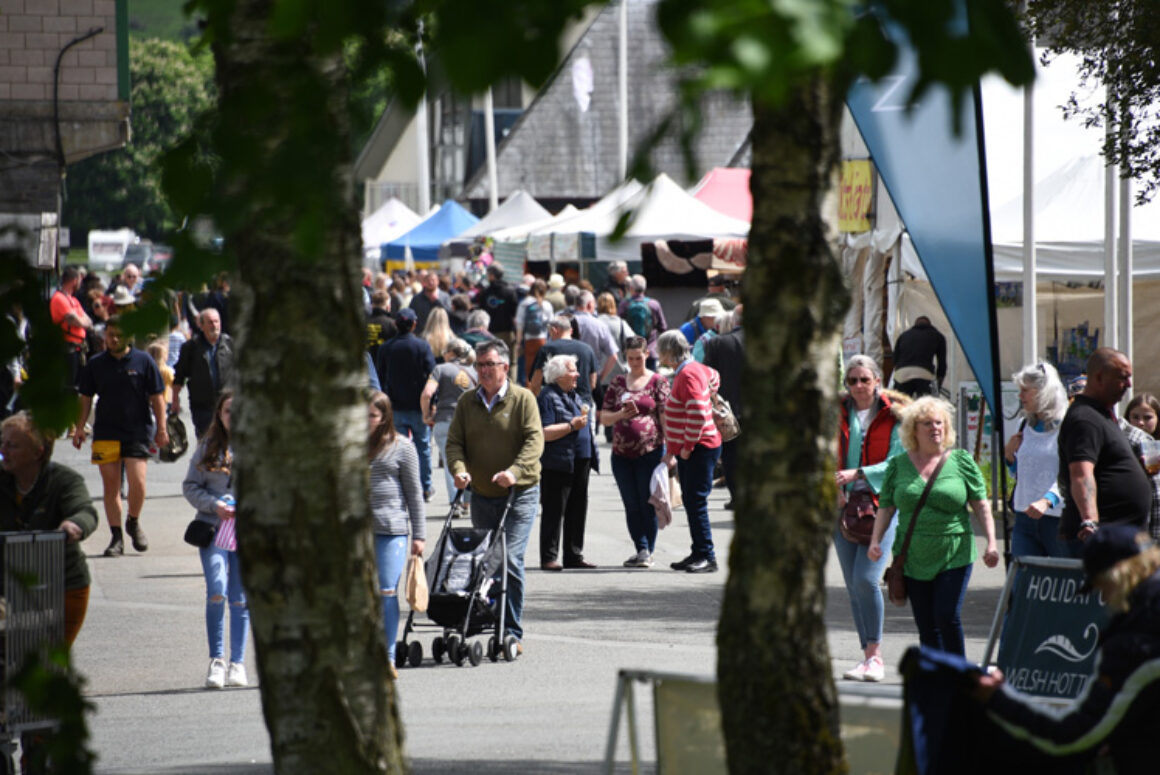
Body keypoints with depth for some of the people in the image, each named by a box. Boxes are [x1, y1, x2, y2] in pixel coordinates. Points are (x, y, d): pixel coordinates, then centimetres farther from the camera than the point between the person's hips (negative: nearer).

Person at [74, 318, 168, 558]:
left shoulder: (143, 362, 1)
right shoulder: (95, 365, 6)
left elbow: (157, 397, 4)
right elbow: (86, 398, 13)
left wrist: (161, 428, 0)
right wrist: (80, 427, 6)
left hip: (137, 432, -2)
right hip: (105, 434, 2)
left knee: (137, 481, -13)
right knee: (111, 485, 1)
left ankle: (133, 522, 14)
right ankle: (116, 537, 7)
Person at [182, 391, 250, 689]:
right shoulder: (208, 446, 6)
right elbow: (190, 486, 7)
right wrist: (214, 505, -9)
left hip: (249, 530, 0)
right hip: (214, 529, 0)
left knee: (240, 599, 4)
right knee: (217, 591, -16)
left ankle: (237, 664, 12)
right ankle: (216, 660, -7)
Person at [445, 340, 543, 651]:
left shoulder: (522, 399, -4)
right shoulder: (467, 402, 8)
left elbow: (534, 441, -12)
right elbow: (454, 441, 5)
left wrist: (514, 471, -27)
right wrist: (459, 469, -15)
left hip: (519, 493, -5)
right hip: (481, 495, 5)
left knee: (510, 558, -14)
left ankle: (513, 632, -12)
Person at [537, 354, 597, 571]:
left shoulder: (574, 396, 18)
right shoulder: (547, 398, -11)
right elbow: (544, 433, -20)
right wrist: (572, 426, -22)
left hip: (579, 463, 9)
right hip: (558, 465, -9)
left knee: (577, 511, 10)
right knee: (554, 512, -6)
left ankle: (574, 555, 17)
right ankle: (549, 558, -4)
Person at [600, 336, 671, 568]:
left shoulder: (658, 382, 1)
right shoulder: (618, 383, 11)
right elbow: (604, 417, 11)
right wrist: (621, 414, -10)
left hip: (650, 451, -4)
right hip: (622, 453, 4)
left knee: (648, 505, -1)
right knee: (632, 506, 6)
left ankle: (648, 551, 6)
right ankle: (641, 549, 13)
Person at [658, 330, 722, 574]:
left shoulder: (688, 375, -18)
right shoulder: (693, 368, 12)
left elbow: (698, 414, -25)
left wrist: (688, 447, -18)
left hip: (699, 449, -10)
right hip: (686, 450, 10)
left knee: (696, 502, -11)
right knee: (691, 502, 12)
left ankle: (707, 557, -10)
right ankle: (698, 554, 16)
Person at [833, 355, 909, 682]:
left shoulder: (894, 415, -1)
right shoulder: (838, 414, 10)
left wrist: (858, 474, -18)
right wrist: (834, 489, -7)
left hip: (881, 504, -4)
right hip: (845, 505, 4)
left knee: (866, 579, -17)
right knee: (853, 585, 4)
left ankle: (875, 654, -6)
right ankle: (869, 655, 12)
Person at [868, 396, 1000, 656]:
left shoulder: (961, 461, 3)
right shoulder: (898, 465, 7)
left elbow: (981, 505, 4)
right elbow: (886, 508, 9)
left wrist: (991, 542, -5)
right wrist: (875, 541, -5)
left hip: (954, 556, -2)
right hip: (914, 559, 2)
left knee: (947, 617, -13)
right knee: (926, 626, 3)